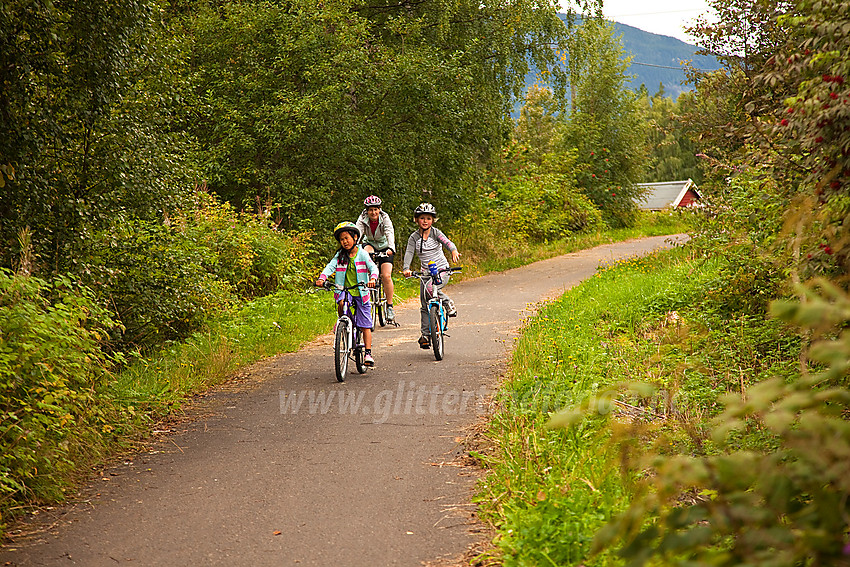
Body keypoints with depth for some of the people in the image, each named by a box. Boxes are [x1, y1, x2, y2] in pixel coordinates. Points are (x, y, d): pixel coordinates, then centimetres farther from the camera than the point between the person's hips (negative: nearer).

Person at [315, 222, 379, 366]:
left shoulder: (362, 254, -2)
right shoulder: (340, 255, 4)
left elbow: (373, 268, -12)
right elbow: (330, 266, -8)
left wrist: (373, 278, -34)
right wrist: (322, 278, -28)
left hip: (361, 292, -1)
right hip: (344, 290, 1)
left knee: (365, 325, -2)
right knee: (341, 303, -34)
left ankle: (368, 354, 1)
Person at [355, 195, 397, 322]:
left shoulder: (385, 218, -23)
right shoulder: (363, 219, -19)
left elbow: (390, 233, -38)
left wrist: (391, 248, -56)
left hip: (384, 247, -2)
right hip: (370, 244, 2)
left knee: (386, 276, -16)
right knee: (367, 252, -37)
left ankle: (390, 306, -4)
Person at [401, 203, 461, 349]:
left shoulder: (436, 232, -4)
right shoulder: (414, 237, 2)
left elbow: (447, 242, -21)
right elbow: (409, 253, -8)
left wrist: (454, 251, -44)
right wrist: (406, 269, -27)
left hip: (442, 270, -3)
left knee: (430, 288, -32)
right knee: (424, 305, 0)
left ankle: (448, 303, -6)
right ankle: (425, 334, 9)